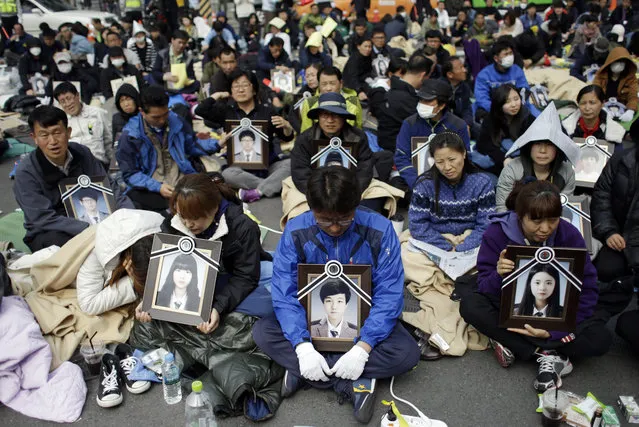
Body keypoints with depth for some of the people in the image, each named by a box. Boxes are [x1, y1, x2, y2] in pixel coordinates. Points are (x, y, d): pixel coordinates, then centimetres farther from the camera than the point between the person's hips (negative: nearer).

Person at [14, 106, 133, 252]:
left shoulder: (82, 153, -6)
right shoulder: (26, 172, -18)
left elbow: (110, 189, -2)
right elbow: (44, 218, -25)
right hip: (47, 233, -3)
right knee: (57, 240, -37)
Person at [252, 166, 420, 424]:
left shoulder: (379, 230, -20)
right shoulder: (296, 231, -17)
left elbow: (389, 295, -19)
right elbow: (284, 293, -18)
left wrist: (363, 347, -30)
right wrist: (302, 345, -31)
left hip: (363, 320, -1)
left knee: (407, 353, -26)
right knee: (263, 332, -22)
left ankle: (300, 373, -21)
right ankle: (354, 384, -24)